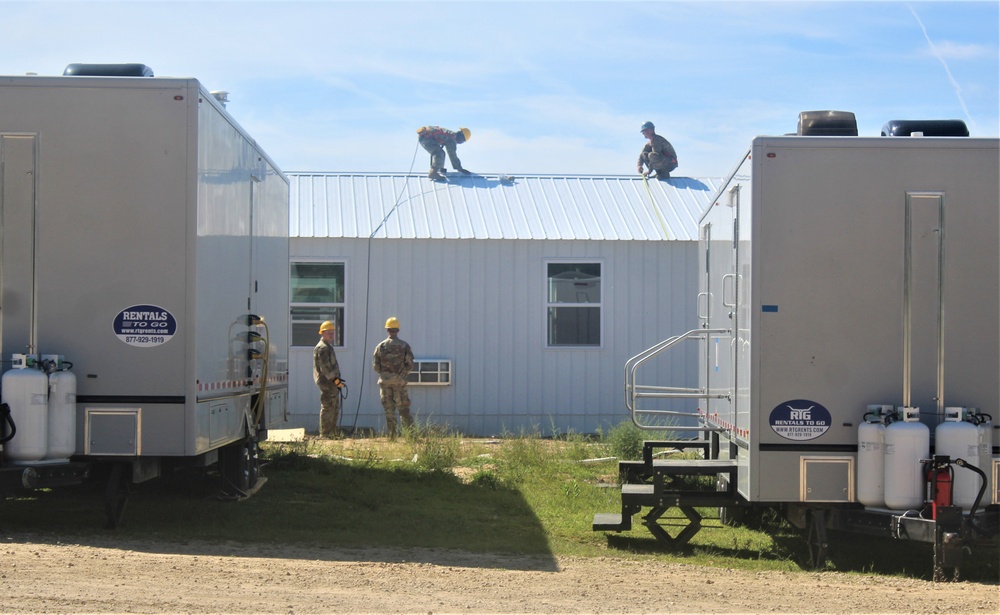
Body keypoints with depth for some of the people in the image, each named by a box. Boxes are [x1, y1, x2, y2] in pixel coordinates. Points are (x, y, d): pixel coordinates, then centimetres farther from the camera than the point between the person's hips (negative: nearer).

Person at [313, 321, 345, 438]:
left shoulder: (328, 347, 20)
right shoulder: (322, 348, -14)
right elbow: (325, 368, -20)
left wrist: (337, 380, 20)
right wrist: (335, 380, -20)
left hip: (332, 382, 11)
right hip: (327, 383, -11)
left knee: (335, 408, 16)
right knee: (328, 407, -8)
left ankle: (332, 431, 23)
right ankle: (324, 434, -6)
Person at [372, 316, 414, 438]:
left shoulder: (381, 346, 0)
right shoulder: (404, 346, -2)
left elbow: (375, 365, 1)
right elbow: (409, 364, -5)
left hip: (385, 380, 1)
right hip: (399, 380, -1)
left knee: (389, 408, 6)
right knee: (403, 407, 4)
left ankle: (392, 433, 5)